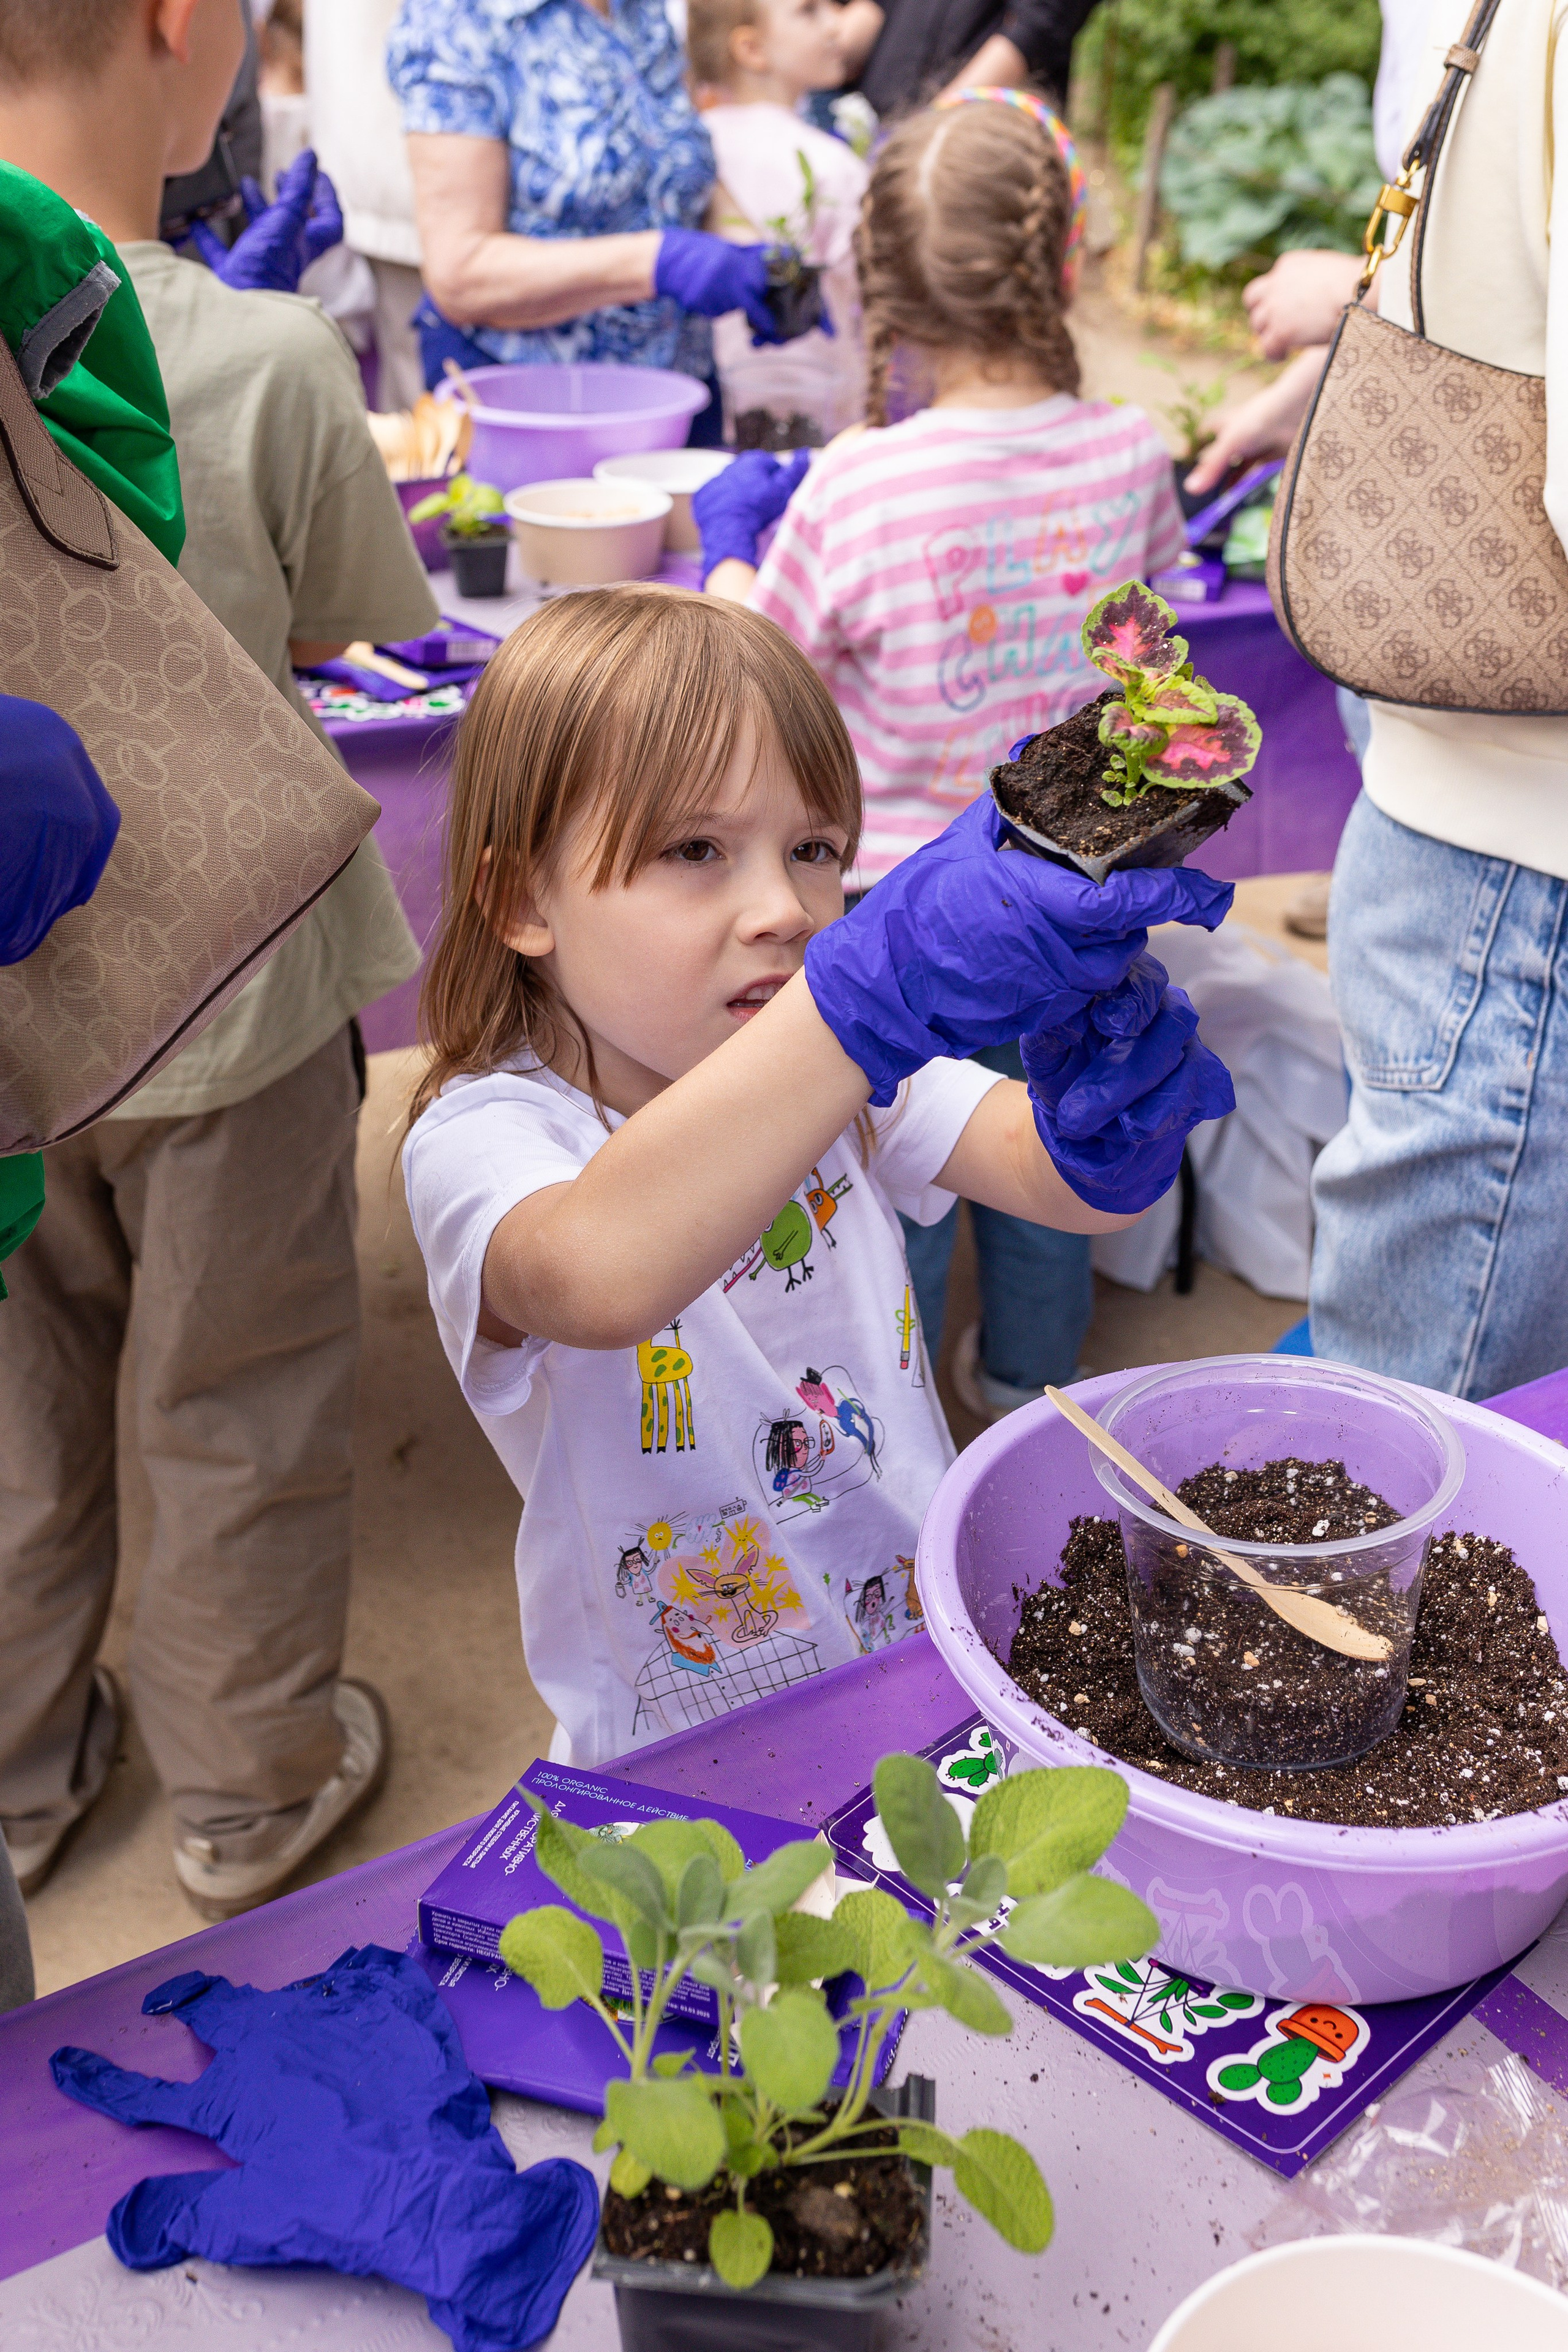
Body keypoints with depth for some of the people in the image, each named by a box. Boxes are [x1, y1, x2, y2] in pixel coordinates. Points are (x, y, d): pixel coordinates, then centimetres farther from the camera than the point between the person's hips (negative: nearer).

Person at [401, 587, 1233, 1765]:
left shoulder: (842, 1054, 2)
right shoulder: (484, 1139, -18)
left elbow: (1061, 1178, -12)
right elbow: (597, 1278, -42)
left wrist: (1109, 1109, -35)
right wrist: (885, 985, -51)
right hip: (691, 1774, -8)